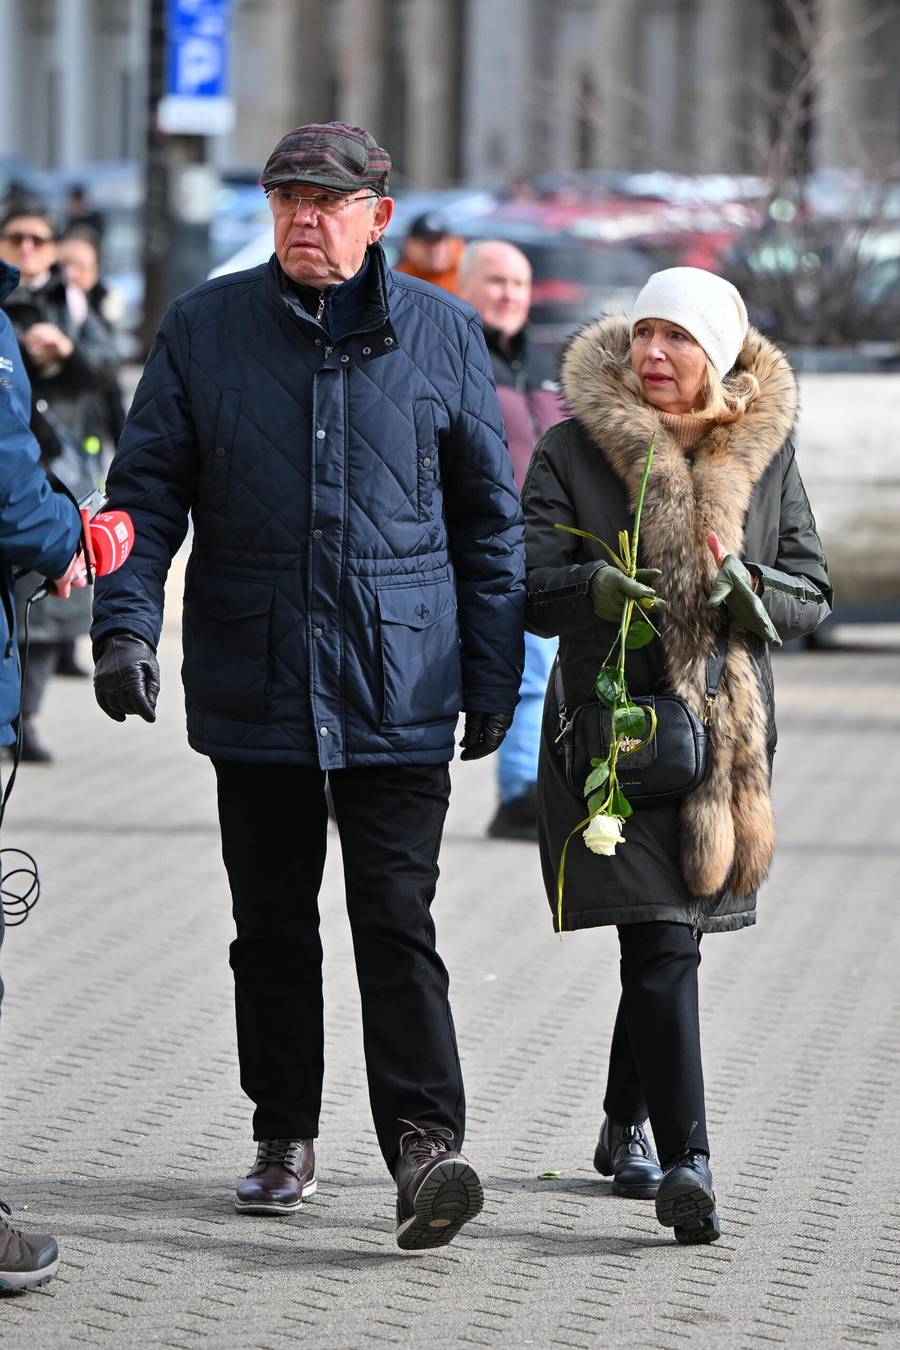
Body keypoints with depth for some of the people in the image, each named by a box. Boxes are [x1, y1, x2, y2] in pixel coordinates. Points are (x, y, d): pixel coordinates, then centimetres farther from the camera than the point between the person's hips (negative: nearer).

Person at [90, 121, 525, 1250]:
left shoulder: (442, 335, 5)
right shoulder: (206, 328, 5)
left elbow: (490, 516, 10)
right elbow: (146, 490, 5)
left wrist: (493, 676, 6)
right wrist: (125, 622, -10)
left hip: (400, 685, -2)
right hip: (252, 681, 2)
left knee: (396, 917, -10)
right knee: (272, 921, 10)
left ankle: (423, 1147, -15)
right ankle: (283, 1138, 21)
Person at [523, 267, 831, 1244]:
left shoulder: (765, 451, 7)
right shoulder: (574, 449, 0)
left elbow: (813, 591, 8)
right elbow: (526, 586, -4)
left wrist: (752, 588, -14)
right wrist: (596, 589, -24)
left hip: (728, 726, 4)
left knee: (663, 941, 12)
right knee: (663, 945, -15)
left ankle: (624, 1128, 34)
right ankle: (685, 1163, -21)